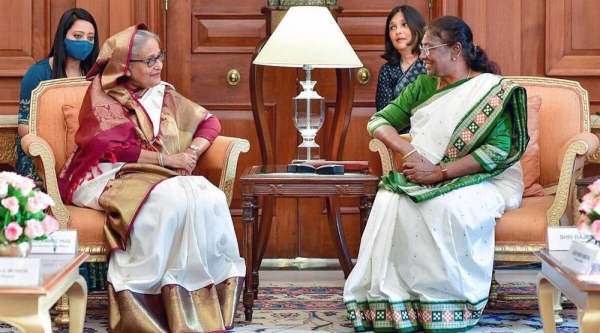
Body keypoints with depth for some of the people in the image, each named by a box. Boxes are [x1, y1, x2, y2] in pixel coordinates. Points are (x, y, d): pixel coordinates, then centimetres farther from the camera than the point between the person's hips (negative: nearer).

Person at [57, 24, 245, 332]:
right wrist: (166, 159, -15)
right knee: (170, 199, -37)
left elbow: (210, 122, 19)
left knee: (210, 197, -28)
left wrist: (191, 152, -3)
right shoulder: (101, 94, 0)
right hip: (109, 178, -5)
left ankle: (206, 306, -26)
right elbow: (110, 148, -12)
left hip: (159, 178, 5)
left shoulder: (163, 94, 16)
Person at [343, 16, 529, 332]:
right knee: (391, 200, -29)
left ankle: (451, 302, -23)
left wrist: (438, 172, -21)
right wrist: (408, 151, -11)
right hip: (422, 179, 4)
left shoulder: (492, 89, -4)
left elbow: (499, 150, -14)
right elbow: (379, 121, 11)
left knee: (448, 208, -38)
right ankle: (393, 299, -24)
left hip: (481, 180, -4)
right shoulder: (422, 87, 14)